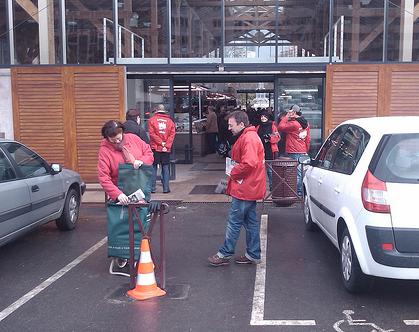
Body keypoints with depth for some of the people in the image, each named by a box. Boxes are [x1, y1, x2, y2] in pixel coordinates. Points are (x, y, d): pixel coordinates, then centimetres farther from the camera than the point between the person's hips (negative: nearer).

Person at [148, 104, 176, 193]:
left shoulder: (152, 120, 1)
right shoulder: (169, 120, 6)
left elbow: (152, 133, -8)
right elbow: (172, 134, -1)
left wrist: (161, 142, -6)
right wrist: (166, 145, -5)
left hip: (155, 148, -1)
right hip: (166, 149, 1)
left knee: (153, 167, 7)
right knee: (165, 167, 8)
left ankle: (152, 187, 7)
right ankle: (166, 188, 6)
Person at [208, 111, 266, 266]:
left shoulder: (249, 139, -19)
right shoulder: (247, 136, 16)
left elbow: (249, 163, -29)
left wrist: (233, 173, -15)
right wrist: (234, 173, 9)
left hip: (244, 189, -11)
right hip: (249, 188, 11)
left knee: (234, 221, -2)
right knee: (250, 221, 14)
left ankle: (224, 254, 7)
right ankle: (253, 255, 22)